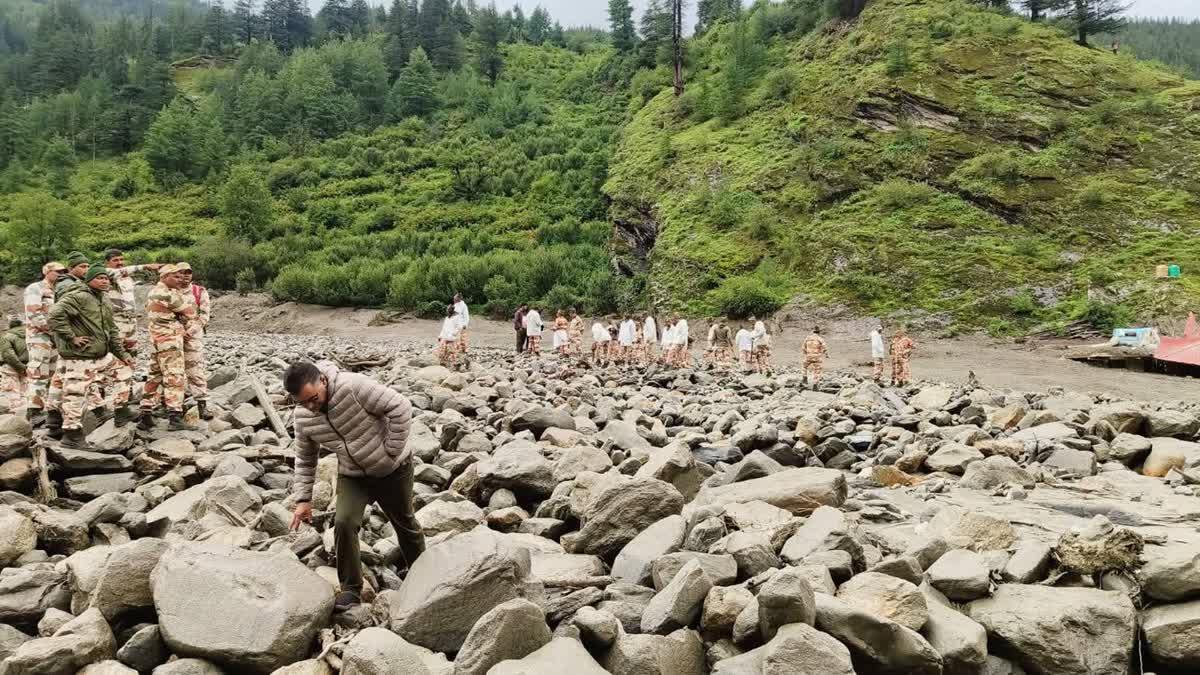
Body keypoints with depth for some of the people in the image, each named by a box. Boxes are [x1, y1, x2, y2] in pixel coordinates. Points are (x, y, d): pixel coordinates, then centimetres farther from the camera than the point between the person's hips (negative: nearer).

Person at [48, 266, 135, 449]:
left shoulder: (105, 302, 15)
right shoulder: (78, 297, -14)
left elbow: (112, 331, 21)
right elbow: (56, 315, -27)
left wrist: (122, 353, 18)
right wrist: (71, 337, -22)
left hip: (102, 356, 9)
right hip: (79, 358, -9)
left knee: (124, 370, 17)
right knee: (76, 395, -4)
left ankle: (122, 413, 27)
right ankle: (72, 435, 5)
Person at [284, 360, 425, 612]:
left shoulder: (353, 386, -30)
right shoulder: (302, 417, -11)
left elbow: (400, 407, -27)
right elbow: (305, 459, 4)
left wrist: (393, 449, -22)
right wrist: (303, 499, 0)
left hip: (393, 468, -3)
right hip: (352, 476, 3)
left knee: (403, 520, 16)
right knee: (344, 522, -18)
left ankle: (416, 561, 46)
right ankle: (351, 589, -1)